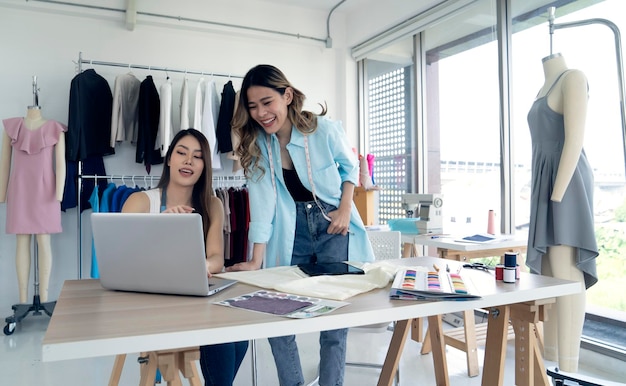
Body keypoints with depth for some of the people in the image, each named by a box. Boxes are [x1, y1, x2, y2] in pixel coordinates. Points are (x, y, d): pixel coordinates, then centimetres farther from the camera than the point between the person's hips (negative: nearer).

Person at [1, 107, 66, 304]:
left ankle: (44, 298, 3)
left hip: (44, 191, -2)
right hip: (20, 191, 2)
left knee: (43, 241, -2)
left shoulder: (55, 129, 1)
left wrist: (59, 195, -11)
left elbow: (60, 164, -4)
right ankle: (23, 299, 8)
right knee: (22, 242, 3)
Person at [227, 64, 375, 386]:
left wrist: (345, 208, -10)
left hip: (332, 228, -2)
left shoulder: (324, 130, -13)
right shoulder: (255, 144, -5)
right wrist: (256, 260, -17)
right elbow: (262, 201, -11)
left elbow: (349, 167, 4)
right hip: (290, 234, 3)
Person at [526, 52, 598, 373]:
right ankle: (550, 362, 13)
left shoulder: (573, 78, -4)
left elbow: (575, 139, -15)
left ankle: (569, 372, -13)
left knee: (564, 269, -15)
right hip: (545, 180, 9)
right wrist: (542, 195, 18)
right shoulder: (543, 91, 23)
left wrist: (558, 194, -21)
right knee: (547, 271, 7)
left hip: (565, 180, -9)